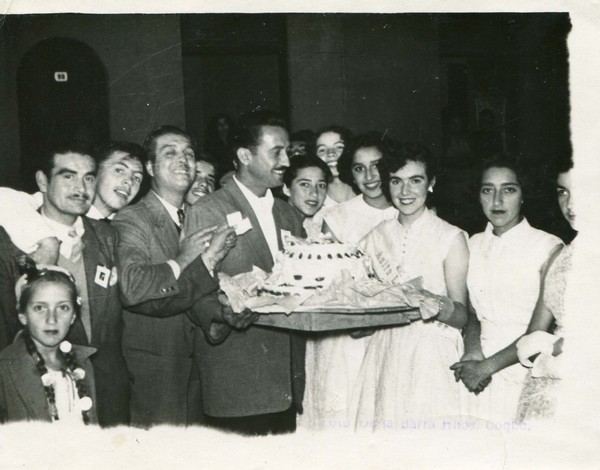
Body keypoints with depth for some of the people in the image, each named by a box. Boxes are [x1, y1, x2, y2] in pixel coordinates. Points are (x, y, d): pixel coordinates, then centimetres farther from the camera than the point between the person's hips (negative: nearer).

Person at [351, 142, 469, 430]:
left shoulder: (451, 238, -4)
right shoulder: (376, 237, 8)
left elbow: (462, 316, -6)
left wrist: (441, 307, -24)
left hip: (433, 357, -3)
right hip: (385, 351, 3)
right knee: (383, 423, 6)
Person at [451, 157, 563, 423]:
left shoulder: (548, 247, -7)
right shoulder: (474, 244, 10)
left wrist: (486, 366, -11)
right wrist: (472, 350, -5)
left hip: (524, 373, -4)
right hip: (478, 375, 4)